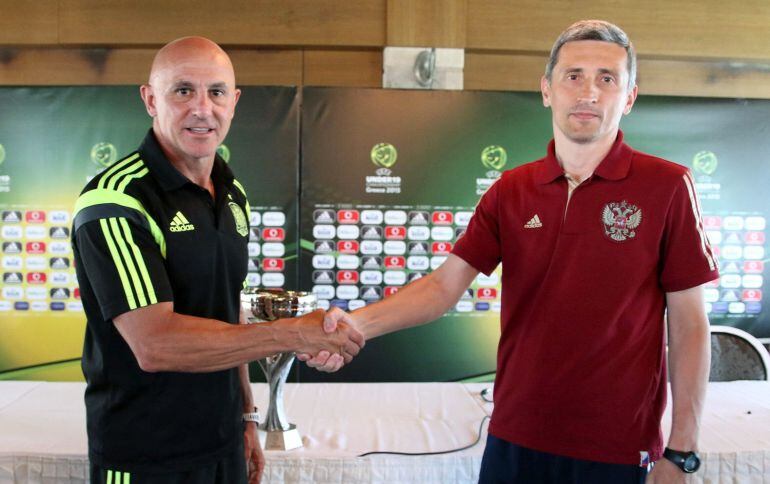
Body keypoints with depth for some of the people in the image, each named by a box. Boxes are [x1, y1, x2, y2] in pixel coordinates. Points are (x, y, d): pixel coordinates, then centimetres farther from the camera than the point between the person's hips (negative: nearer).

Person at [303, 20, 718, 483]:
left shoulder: (667, 186, -7)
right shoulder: (510, 191, 3)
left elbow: (689, 326, -6)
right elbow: (444, 285, -3)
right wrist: (358, 322, -20)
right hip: (514, 437, 3)